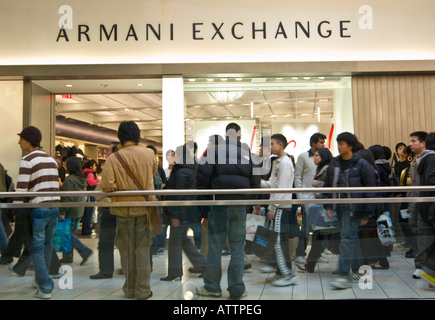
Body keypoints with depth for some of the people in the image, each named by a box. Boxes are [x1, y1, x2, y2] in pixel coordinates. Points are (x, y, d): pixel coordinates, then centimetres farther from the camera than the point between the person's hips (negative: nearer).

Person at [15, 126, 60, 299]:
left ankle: (45, 288, 2)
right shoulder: (51, 160, 16)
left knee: (36, 249, 1)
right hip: (54, 208, 7)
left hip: (37, 209, -7)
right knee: (47, 246, 17)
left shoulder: (27, 160, -7)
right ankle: (42, 280, 28)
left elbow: (21, 189, -12)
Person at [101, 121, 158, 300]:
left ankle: (129, 289, 22)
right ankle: (143, 290, 12)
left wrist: (120, 188, 1)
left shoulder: (113, 158, -11)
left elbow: (107, 186, -16)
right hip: (144, 207, 1)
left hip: (123, 209, -1)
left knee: (126, 249, 11)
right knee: (143, 248, 7)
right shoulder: (148, 154, -4)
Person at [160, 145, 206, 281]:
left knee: (175, 241, 1)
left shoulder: (181, 173, -18)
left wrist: (175, 215, -18)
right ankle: (201, 264, 22)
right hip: (188, 212, 10)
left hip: (181, 213, -10)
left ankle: (174, 272, 11)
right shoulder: (188, 171, 12)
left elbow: (178, 195, -20)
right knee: (183, 240, 18)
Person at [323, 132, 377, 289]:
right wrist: (328, 206, 4)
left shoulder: (361, 164, -6)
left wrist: (366, 214, -7)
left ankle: (344, 275, -7)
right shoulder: (334, 164, 9)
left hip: (353, 208, -6)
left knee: (347, 238, -11)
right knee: (351, 238, 15)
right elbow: (327, 186, 13)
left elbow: (370, 189, -5)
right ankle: (357, 268, 28)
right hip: (339, 207, 6)